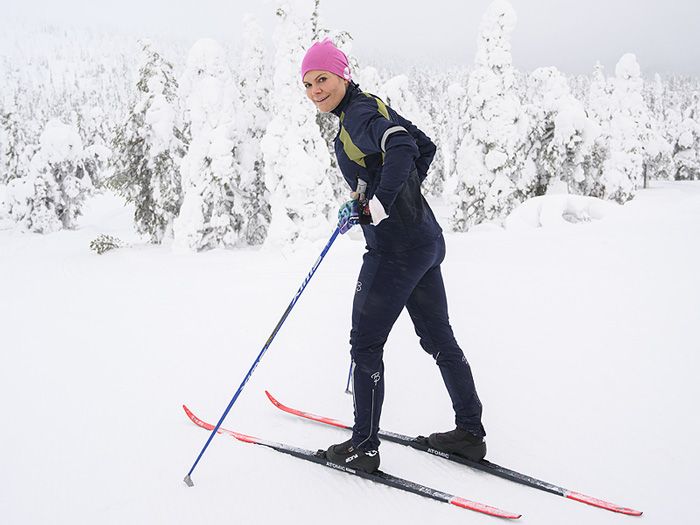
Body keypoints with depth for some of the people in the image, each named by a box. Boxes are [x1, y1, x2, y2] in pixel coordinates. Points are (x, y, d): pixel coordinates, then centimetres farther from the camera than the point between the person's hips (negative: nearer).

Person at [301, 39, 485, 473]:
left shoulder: (357, 114, -13)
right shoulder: (373, 107, 15)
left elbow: (403, 149, -31)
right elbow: (425, 147, 24)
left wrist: (374, 206, -28)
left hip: (396, 248, -10)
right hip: (426, 238, 10)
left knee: (366, 344, 2)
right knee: (439, 338, 16)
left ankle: (363, 448, 12)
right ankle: (471, 433, 26)